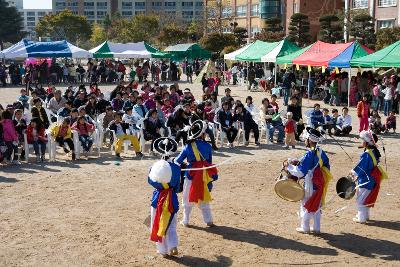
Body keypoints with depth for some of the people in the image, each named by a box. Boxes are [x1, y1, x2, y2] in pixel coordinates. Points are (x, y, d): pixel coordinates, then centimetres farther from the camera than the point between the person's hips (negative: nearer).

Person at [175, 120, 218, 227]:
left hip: (191, 175, -2)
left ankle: (185, 220, 20)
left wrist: (173, 161, 23)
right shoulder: (208, 146, -4)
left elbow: (178, 161, 0)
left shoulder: (188, 146, -8)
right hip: (204, 176, 2)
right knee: (204, 199, 17)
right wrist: (212, 175, 14)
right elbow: (210, 162, 4)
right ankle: (209, 220, 17)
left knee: (187, 199, 14)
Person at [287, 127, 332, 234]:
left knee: (306, 205, 9)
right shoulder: (321, 152, 0)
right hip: (320, 184, 7)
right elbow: (326, 166, 13)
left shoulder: (309, 154, -24)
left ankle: (305, 227, 20)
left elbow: (299, 172, -24)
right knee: (317, 205, 18)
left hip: (310, 185, -7)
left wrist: (289, 166, -11)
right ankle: (316, 228, 26)